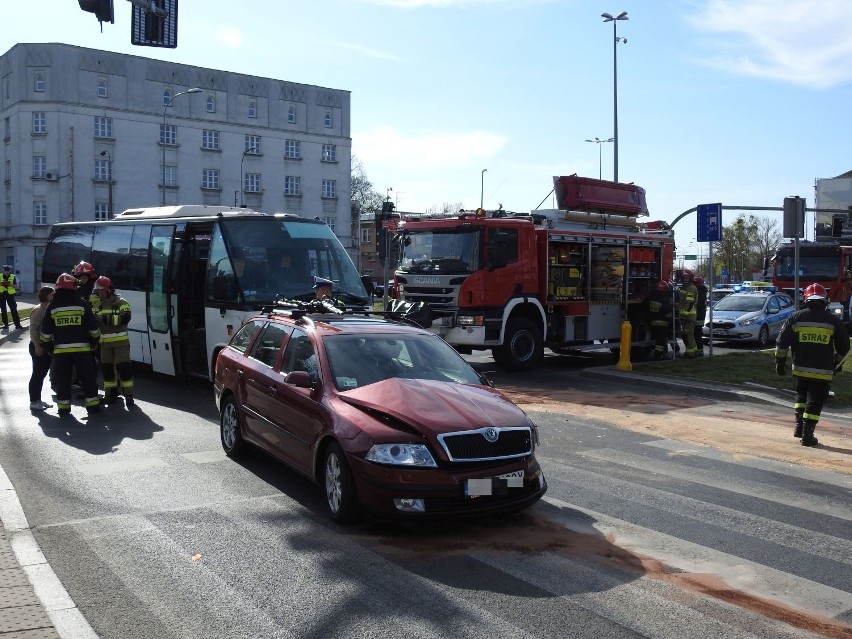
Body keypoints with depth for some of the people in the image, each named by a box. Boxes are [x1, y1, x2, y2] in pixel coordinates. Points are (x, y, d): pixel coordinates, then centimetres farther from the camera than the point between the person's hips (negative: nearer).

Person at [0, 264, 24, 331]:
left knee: (14, 310, -4)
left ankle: (17, 325, -3)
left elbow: (16, 286, -1)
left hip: (10, 295, -1)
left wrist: (11, 284, -20)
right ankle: (5, 325, 14)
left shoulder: (13, 277, 2)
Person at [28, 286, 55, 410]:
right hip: (38, 346, -8)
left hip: (47, 346, 8)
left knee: (42, 374, 14)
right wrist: (37, 346, -25)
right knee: (37, 374, -4)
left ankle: (38, 400, 22)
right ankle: (34, 401, 1)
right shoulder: (38, 310, -14)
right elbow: (33, 329, -20)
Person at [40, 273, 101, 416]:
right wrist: (94, 341, 16)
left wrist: (48, 347, 17)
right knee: (87, 377, 7)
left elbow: (46, 332, 4)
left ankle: (63, 407, 9)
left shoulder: (52, 307, 2)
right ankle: (92, 404, 8)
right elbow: (94, 327, 1)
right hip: (82, 348, -1)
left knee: (62, 379, 7)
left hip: (60, 349, 1)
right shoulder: (82, 305, -1)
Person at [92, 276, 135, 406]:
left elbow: (125, 318, -22)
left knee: (123, 367, -8)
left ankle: (128, 394, -5)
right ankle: (110, 393, 18)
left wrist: (107, 318, -30)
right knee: (107, 367, 8)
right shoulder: (98, 304, 12)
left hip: (120, 341, -6)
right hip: (105, 342, 6)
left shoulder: (121, 302, -8)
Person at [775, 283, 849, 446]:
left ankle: (799, 426, 18)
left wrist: (780, 362, 12)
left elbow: (782, 343, 1)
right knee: (815, 402, 5)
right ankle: (807, 435, 4)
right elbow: (844, 347, 7)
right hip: (823, 372, -2)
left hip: (800, 368, 2)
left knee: (801, 395, 23)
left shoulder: (796, 318, -1)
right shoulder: (834, 321, -1)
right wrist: (837, 364, 23)